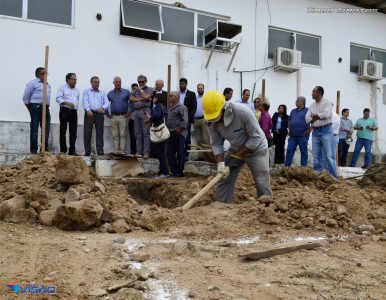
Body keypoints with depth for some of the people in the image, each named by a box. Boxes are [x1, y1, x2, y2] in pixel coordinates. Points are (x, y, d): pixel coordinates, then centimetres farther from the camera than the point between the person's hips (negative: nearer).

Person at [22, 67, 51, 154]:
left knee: (46, 129, 4)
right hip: (36, 107, -6)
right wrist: (30, 109, 1)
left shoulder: (48, 85, 19)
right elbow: (26, 97, -1)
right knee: (34, 129, -4)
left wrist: (47, 106, 14)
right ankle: (33, 149, 0)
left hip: (46, 108, 6)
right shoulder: (32, 83, -1)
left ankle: (45, 148, 11)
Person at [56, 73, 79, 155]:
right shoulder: (62, 88, 4)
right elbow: (58, 98, -7)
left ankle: (72, 151, 5)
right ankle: (63, 150, 1)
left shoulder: (77, 90, 20)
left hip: (74, 111, 5)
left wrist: (76, 107, 9)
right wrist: (67, 103, -20)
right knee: (63, 131, -2)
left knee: (73, 132, 2)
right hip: (64, 111, -4)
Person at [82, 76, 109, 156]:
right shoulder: (86, 92, 15)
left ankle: (100, 151, -3)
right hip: (89, 113, -1)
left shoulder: (103, 93, 20)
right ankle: (87, 152, 1)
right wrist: (88, 110, -20)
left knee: (100, 133, -2)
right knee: (87, 133, -4)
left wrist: (103, 108, -15)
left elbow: (107, 103, 7)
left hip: (99, 114, 2)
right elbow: (85, 101, -2)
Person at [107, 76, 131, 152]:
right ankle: (116, 151, 8)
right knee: (115, 136, 4)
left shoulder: (126, 92, 4)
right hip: (113, 117, 3)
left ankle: (122, 151, -4)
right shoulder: (110, 93, 12)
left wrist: (129, 112, -3)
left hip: (123, 116, -2)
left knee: (123, 135, -5)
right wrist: (107, 114, 9)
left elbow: (131, 102, 3)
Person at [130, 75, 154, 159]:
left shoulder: (150, 90, 8)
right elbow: (131, 99, 5)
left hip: (145, 111, -5)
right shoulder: (135, 90, 20)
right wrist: (141, 99, -5)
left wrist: (141, 89, 4)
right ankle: (138, 152, 8)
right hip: (136, 111, 5)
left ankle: (146, 152, -9)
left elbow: (146, 97, -10)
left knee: (146, 133, -8)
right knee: (137, 133, 4)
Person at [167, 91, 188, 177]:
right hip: (171, 134, 9)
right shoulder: (170, 109, 19)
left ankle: (180, 172, 4)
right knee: (170, 153, 7)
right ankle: (174, 171, 16)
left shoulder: (181, 107, -7)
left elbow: (185, 121, -15)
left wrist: (179, 129, -17)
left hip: (179, 134, -9)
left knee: (180, 154, -3)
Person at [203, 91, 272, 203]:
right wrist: (221, 162, -27)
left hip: (256, 149, -5)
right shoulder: (212, 122, -16)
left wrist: (238, 156, -23)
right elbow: (216, 144, -10)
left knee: (262, 185, -6)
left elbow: (256, 137, -26)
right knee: (223, 180, -1)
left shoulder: (243, 112, -32)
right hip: (235, 149, 5)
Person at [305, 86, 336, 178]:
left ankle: (333, 177, -2)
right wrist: (319, 117, -10)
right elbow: (307, 119, 4)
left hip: (326, 130, -6)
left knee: (328, 156, -7)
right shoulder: (312, 105, 13)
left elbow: (326, 114, -18)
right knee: (316, 156, 7)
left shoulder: (327, 102, -3)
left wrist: (314, 116, -3)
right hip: (315, 131, 6)